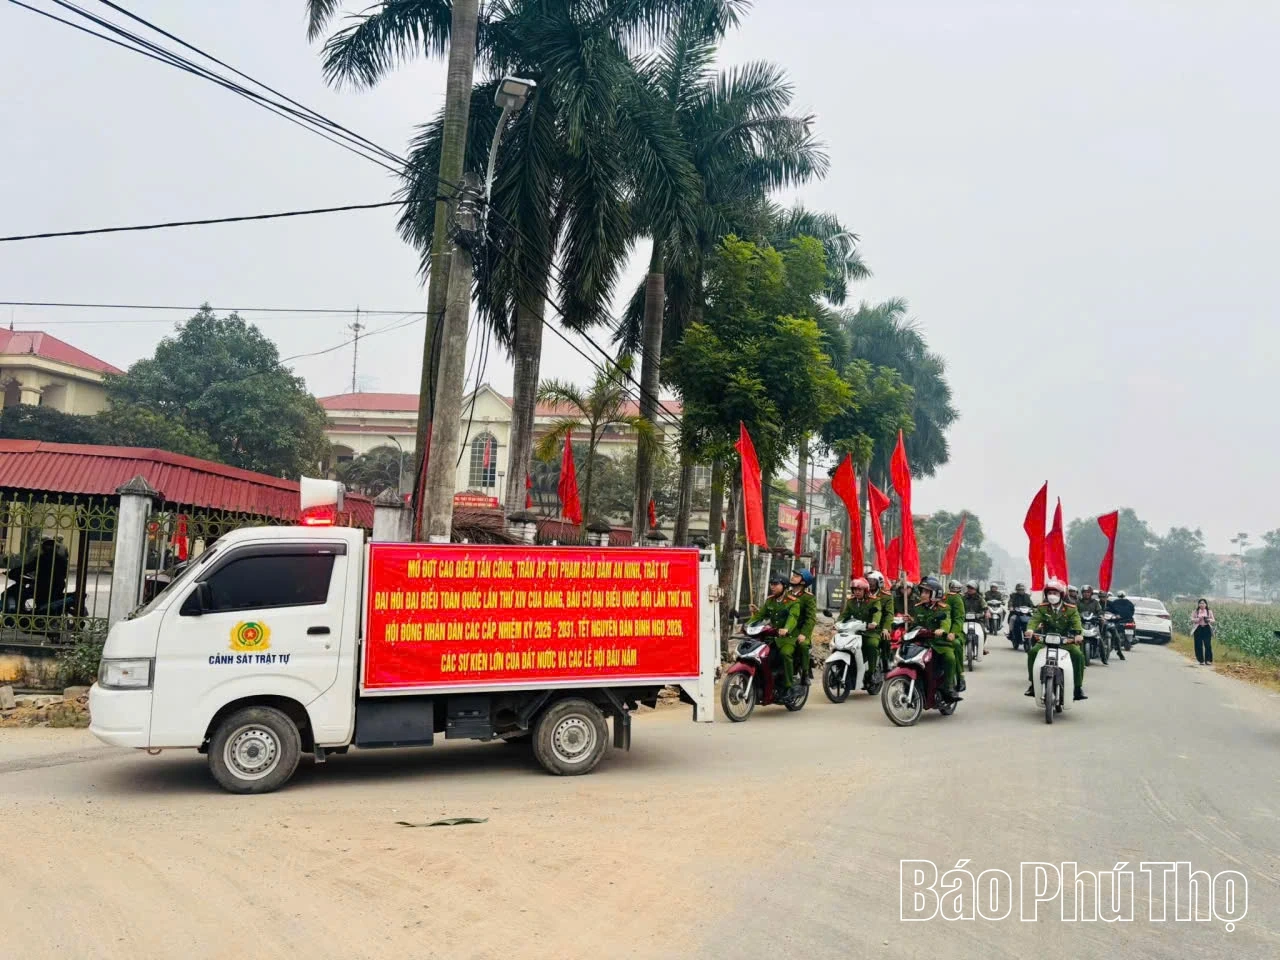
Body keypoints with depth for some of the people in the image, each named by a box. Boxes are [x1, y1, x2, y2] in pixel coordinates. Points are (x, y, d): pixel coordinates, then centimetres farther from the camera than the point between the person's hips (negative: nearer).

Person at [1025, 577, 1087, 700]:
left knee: (1078, 655, -25)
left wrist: (1078, 634, -38)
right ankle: (1032, 683, -10)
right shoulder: (1042, 608, 1)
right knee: (1032, 652, -23)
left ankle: (1078, 687, -13)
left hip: (1066, 640, -1)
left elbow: (1076, 622, -16)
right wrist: (1030, 629, -35)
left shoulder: (1070, 609, -2)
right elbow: (1035, 618, -13)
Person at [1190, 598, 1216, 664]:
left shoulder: (1209, 612, 9)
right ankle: (1201, 660, 7)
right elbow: (1192, 620, 2)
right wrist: (1198, 619, -14)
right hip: (1198, 629, 0)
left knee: (1208, 645, -9)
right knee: (1199, 646, -1)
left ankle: (1208, 660, -3)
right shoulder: (1195, 612, 8)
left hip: (1207, 629, 0)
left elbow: (1213, 621, 7)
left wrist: (1209, 620, -14)